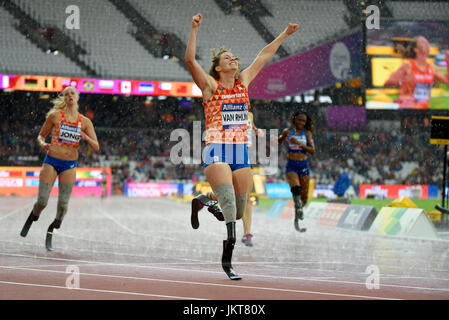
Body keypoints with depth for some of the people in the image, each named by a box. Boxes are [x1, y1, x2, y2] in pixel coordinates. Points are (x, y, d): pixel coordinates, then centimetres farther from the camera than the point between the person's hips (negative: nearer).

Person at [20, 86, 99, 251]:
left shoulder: (85, 122, 4)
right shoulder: (55, 115, 0)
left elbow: (96, 147, 3)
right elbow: (40, 135, 8)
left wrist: (86, 138, -18)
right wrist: (42, 144, -15)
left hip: (69, 166, 2)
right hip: (51, 161, -2)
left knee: (63, 204, -6)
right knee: (42, 201, -9)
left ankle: (51, 231, 18)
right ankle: (32, 218, 25)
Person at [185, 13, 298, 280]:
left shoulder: (243, 82, 15)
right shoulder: (210, 85, 2)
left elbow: (263, 57, 23)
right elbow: (190, 60, -12)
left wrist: (285, 35, 27)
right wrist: (195, 30, -20)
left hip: (241, 151, 5)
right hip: (217, 151, -5)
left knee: (240, 208, 4)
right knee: (229, 202, -20)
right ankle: (227, 260, -20)